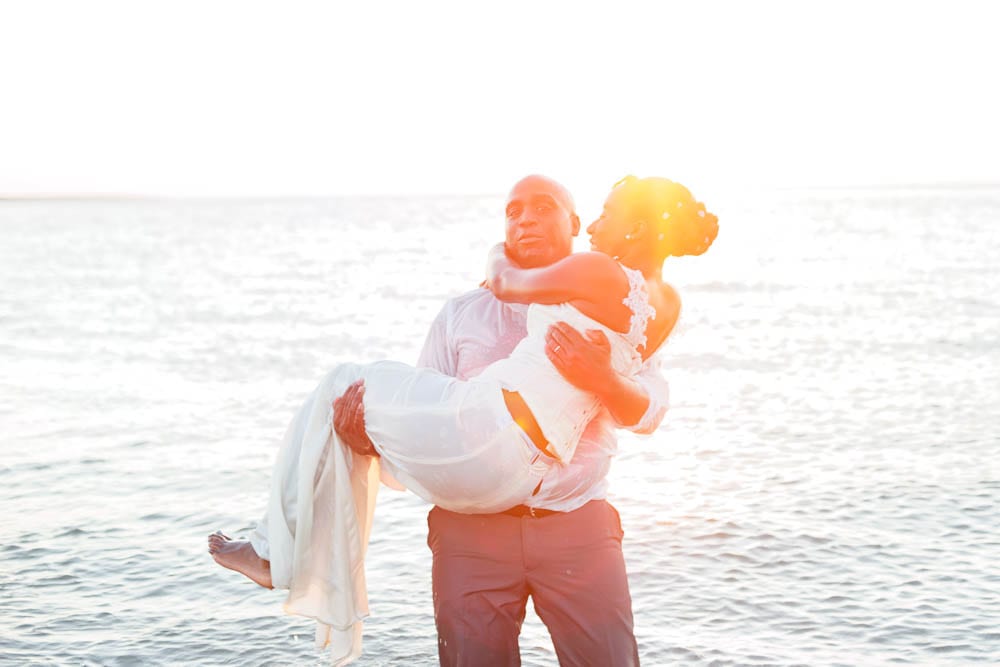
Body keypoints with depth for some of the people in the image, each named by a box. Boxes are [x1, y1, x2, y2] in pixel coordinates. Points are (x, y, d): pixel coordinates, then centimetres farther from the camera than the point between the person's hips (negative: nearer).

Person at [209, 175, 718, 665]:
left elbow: (507, 285, 4)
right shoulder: (667, 305, 10)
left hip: (483, 432, -9)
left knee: (343, 387, 14)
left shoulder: (598, 272, -13)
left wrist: (499, 258, 28)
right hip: (518, 476, 9)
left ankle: (284, 553, 20)